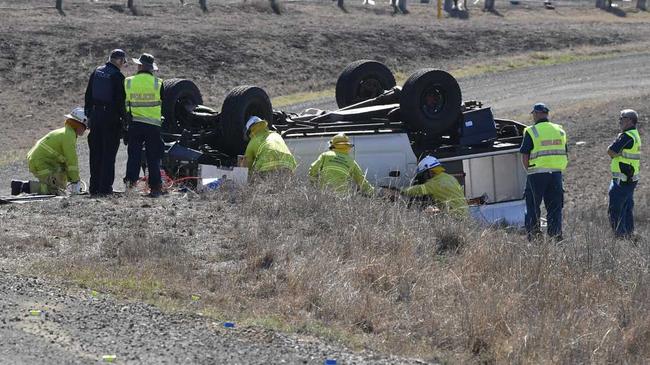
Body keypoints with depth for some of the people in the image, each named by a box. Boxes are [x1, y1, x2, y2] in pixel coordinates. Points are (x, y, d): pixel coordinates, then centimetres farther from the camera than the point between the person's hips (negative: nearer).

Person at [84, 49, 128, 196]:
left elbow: (88, 95, 13)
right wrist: (124, 118, -6)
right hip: (111, 116, -6)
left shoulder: (96, 72, 8)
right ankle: (105, 187, -4)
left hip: (95, 116, 6)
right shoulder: (117, 76, -12)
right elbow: (120, 101, -14)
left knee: (95, 153, 11)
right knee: (108, 153, -2)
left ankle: (94, 186, 13)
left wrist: (88, 114, 18)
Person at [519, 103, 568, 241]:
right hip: (556, 173, 4)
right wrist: (556, 170, 15)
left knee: (533, 207, 4)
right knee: (555, 207, 9)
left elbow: (524, 156, -8)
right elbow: (565, 155, 12)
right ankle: (556, 235, 5)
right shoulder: (559, 130, 10)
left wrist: (529, 171, 3)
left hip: (537, 173, -4)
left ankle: (533, 235, 0)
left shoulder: (531, 132, -6)